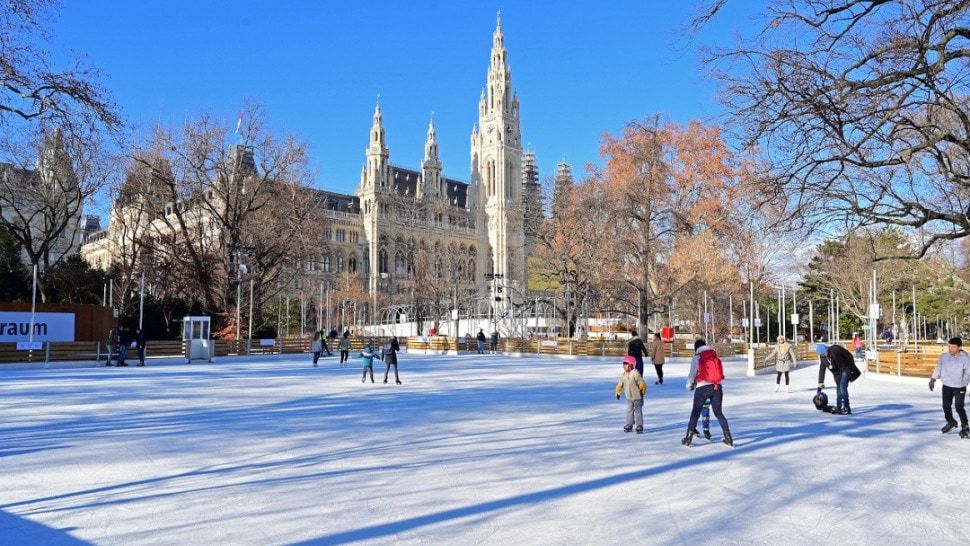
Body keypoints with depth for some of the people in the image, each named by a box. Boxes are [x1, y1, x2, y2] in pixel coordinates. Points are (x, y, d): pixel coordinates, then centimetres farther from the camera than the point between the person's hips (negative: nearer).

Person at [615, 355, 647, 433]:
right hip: (629, 397, 6)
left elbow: (642, 383, -18)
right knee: (629, 411, 11)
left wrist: (642, 391, -20)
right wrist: (618, 392, 8)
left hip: (637, 397, -6)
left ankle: (639, 427, 7)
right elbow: (620, 384, 8)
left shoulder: (635, 374, -21)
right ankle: (629, 425, 21)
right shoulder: (623, 375, -3)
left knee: (638, 411, 0)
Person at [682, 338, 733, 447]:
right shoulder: (715, 356, 12)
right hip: (717, 387, 3)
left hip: (702, 388, -3)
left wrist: (690, 386, 19)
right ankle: (728, 438, 13)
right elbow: (720, 372, 11)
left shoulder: (696, 358, 1)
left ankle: (688, 439, 7)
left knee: (695, 413, 6)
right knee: (718, 413, 15)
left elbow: (692, 374, 3)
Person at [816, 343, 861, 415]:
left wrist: (852, 368, -10)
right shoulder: (822, 356, -8)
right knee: (838, 388, 9)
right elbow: (821, 370, 0)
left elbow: (849, 356, -15)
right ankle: (838, 408, 19)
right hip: (837, 372, 6)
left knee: (843, 387, -15)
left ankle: (847, 409, -13)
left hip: (846, 369, -6)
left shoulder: (836, 349, -26)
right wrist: (820, 383, -1)